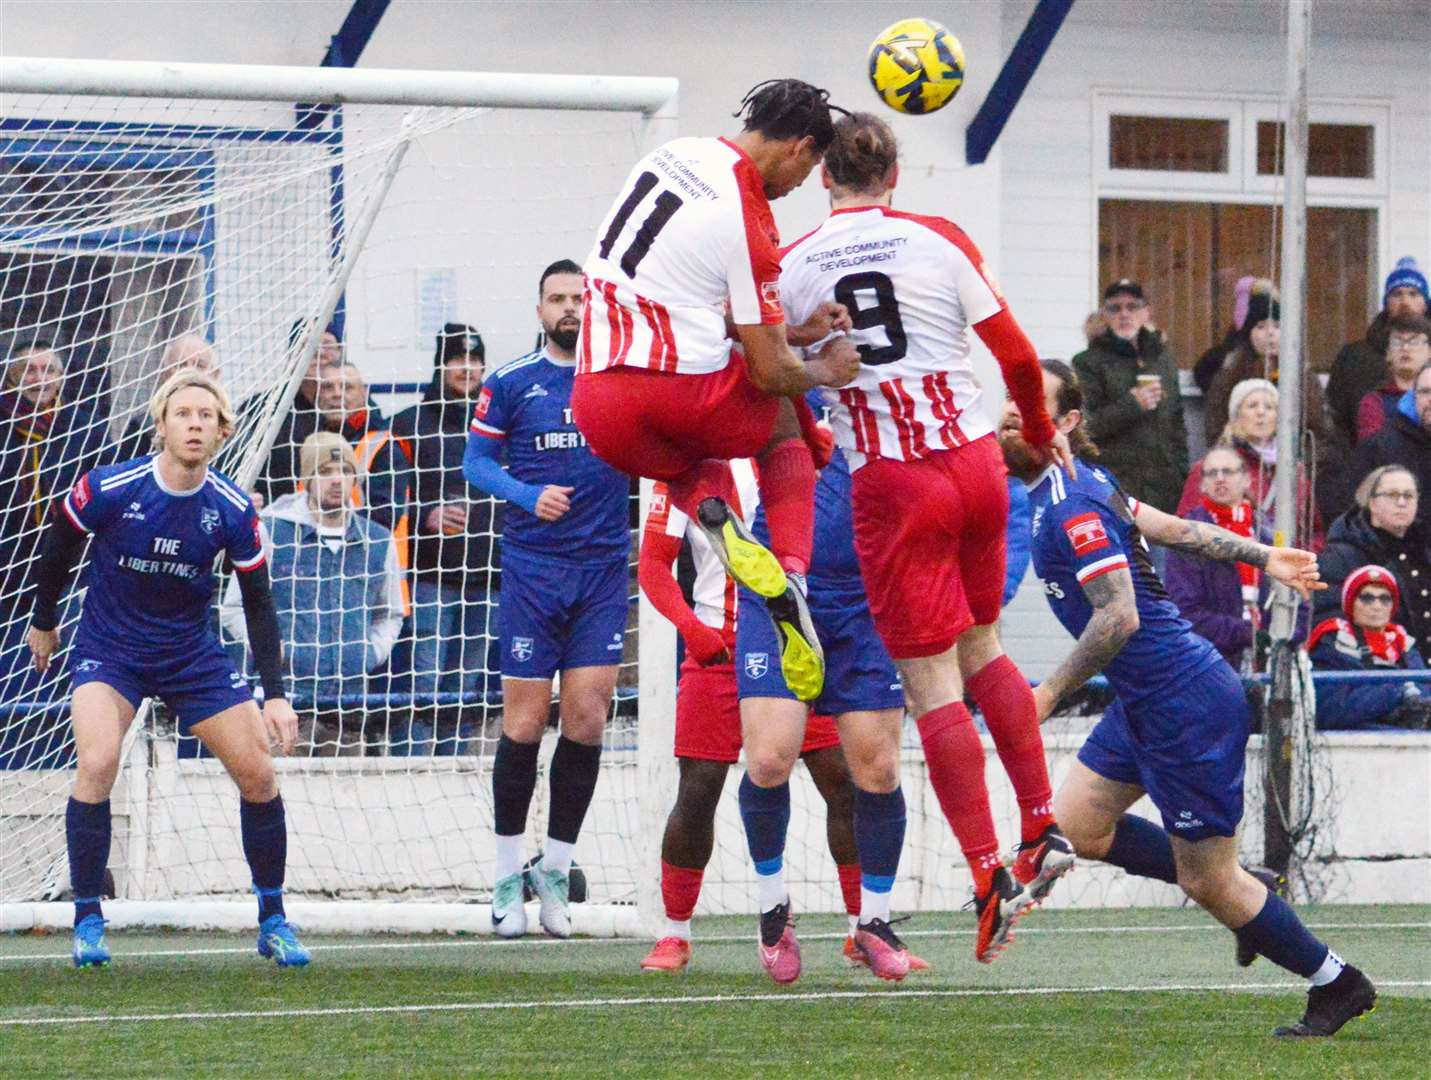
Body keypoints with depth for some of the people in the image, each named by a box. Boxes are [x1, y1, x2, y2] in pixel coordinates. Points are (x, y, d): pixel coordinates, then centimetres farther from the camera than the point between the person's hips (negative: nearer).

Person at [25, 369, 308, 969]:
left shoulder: (233, 510, -12)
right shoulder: (108, 489, -19)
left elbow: (258, 604, -3)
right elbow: (58, 543, 0)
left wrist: (276, 695, -9)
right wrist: (42, 622, 13)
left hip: (192, 652, 3)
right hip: (108, 647, -3)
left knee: (258, 773, -5)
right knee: (97, 763, -26)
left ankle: (273, 920, 14)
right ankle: (87, 921, -12)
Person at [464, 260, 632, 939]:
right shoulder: (511, 384, 3)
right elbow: (476, 461, 6)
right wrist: (527, 495, -12)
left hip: (603, 569, 1)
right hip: (532, 569, -1)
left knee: (588, 717, -4)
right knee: (525, 722, -2)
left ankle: (555, 870, 10)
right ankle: (508, 874, 11)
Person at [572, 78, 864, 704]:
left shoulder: (674, 155, 10)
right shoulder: (749, 220, -9)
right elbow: (768, 372, -6)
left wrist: (794, 329, 22)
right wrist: (826, 371, 15)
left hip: (598, 407, 5)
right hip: (683, 389, -5)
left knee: (686, 460, 37)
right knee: (787, 424, 27)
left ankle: (709, 509, 1)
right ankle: (793, 576, 6)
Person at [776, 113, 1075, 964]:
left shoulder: (793, 267, -1)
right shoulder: (940, 240, 0)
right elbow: (1017, 355, 3)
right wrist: (1042, 432, 20)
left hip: (890, 486, -2)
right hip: (974, 464, 2)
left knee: (932, 685, 1)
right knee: (983, 647, 22)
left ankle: (990, 877, -5)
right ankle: (1043, 829, 17)